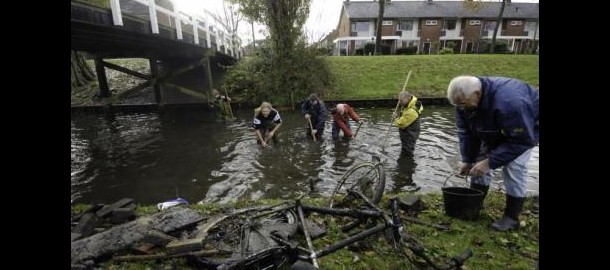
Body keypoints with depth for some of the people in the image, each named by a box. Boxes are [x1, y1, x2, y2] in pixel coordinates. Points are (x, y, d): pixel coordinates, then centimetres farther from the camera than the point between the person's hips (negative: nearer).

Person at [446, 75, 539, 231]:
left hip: (526, 127, -6)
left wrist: (490, 162, -37)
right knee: (481, 158, -2)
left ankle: (512, 216, -3)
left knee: (514, 166, -17)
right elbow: (466, 132, -13)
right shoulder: (465, 100, -23)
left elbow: (521, 140, -36)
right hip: (494, 128, 6)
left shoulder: (508, 102, -43)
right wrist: (467, 160, -18)